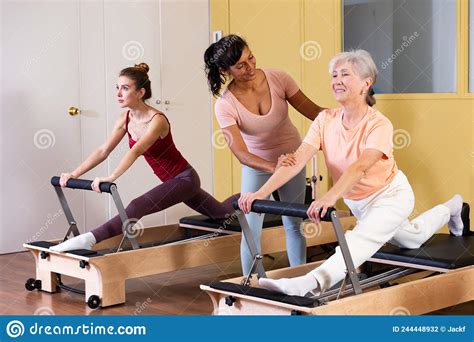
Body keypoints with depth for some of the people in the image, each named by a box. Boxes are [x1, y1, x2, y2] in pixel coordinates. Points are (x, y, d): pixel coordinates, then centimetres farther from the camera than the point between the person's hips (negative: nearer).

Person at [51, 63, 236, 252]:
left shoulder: (157, 120, -27)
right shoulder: (125, 119, -4)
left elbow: (136, 151, -43)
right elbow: (103, 151, -7)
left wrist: (111, 178, -55)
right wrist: (74, 174, -18)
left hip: (185, 178, -9)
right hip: (172, 180, 9)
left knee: (138, 207, -32)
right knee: (220, 212, 27)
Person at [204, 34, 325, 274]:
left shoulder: (278, 79, -20)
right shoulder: (225, 105, -25)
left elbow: (313, 111, -12)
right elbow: (241, 153, -31)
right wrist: (273, 167, -48)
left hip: (292, 158, 2)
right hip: (256, 165, -2)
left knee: (294, 224, 12)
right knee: (252, 229, -1)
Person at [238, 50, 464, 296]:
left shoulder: (378, 125, -30)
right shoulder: (326, 120, -15)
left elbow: (360, 167, -47)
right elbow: (297, 161, -26)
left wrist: (330, 196, -65)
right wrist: (261, 193, -40)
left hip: (391, 195, -7)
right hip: (357, 202, 7)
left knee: (362, 238, -35)